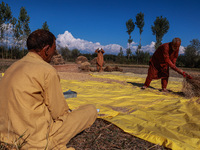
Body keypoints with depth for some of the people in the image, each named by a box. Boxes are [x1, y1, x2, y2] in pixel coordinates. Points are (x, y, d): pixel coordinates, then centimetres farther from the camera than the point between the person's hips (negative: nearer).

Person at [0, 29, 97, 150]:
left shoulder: (13, 67, 8)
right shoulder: (47, 71, -17)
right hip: (35, 139, -8)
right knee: (91, 110, -1)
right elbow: (58, 112, -12)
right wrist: (67, 112, 12)